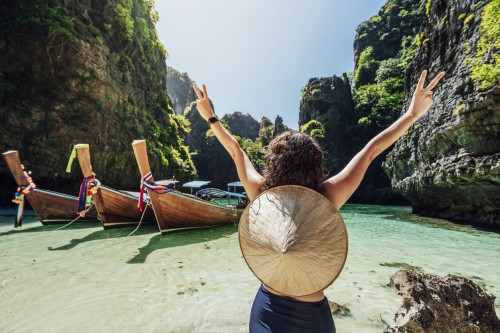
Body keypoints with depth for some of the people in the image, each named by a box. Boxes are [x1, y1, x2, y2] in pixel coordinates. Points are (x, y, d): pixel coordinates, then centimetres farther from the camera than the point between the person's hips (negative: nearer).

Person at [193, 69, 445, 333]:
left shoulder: (261, 194, -19)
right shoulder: (326, 199, -23)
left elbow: (237, 152, -6)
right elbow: (370, 152, -13)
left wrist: (211, 117, 10)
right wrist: (413, 113, 3)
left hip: (267, 308, 2)